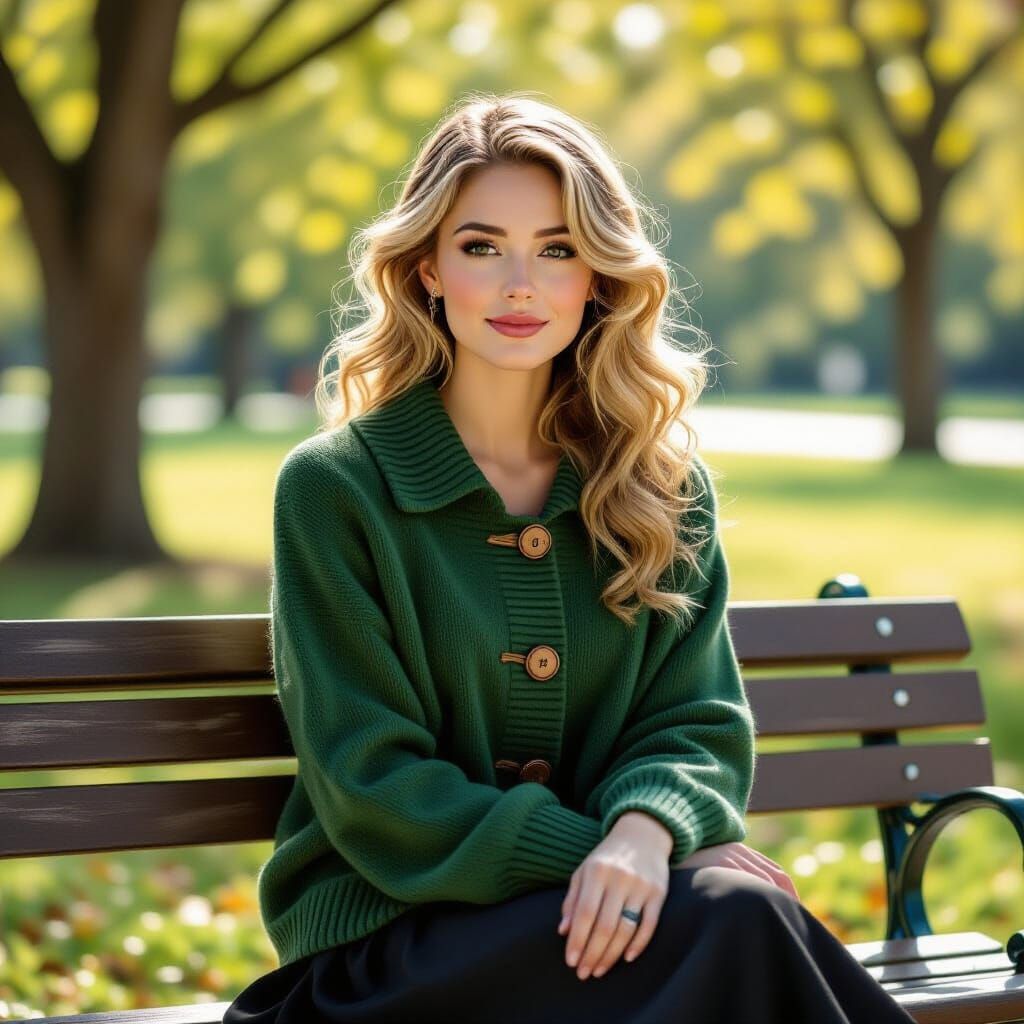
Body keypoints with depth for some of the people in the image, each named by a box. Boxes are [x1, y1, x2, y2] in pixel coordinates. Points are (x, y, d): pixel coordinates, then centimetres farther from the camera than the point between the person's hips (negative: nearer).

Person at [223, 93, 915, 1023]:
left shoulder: (664, 486, 9)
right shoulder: (333, 488, -3)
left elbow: (699, 722, 4)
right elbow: (372, 788, -7)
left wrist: (643, 834, -20)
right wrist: (585, 853, -19)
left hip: (604, 903, 4)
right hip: (391, 930, -4)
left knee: (741, 911, -31)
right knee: (733, 919, -30)